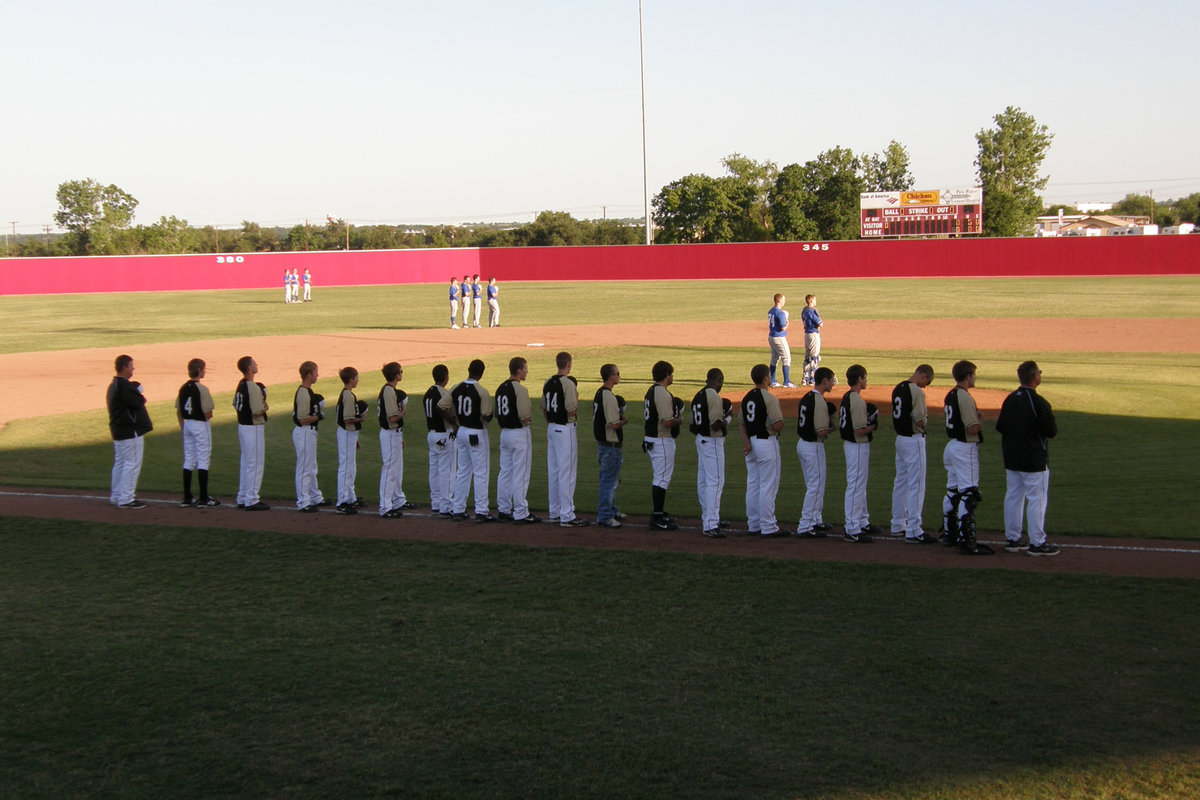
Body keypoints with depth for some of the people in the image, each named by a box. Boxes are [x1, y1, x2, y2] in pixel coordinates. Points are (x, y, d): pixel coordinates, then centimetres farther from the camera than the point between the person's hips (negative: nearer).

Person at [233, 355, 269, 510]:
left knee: (245, 463, 17)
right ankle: (251, 500, -1)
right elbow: (258, 411, -23)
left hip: (242, 426, 10)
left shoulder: (240, 385, 9)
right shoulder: (253, 387, -20)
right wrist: (265, 407, -4)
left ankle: (243, 498, 23)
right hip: (254, 428, -10)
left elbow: (236, 405, 17)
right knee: (255, 464, -3)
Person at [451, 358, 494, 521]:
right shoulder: (482, 392, -17)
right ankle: (481, 512, -1)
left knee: (463, 472, 15)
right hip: (477, 434, -6)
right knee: (481, 474, 0)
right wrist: (489, 417, 6)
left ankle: (458, 510, 17)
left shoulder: (456, 389, 0)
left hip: (461, 432, 6)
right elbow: (487, 416, -17)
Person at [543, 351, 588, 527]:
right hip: (565, 430, -8)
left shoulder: (548, 382, 8)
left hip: (551, 428, 8)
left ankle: (555, 512, 20)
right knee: (567, 473, -5)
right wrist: (576, 398, -2)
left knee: (553, 471, 13)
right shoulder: (568, 384, -16)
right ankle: (567, 516, -4)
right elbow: (572, 411, -20)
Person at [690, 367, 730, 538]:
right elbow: (716, 425, -21)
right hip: (713, 442, -10)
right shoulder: (714, 396, -16)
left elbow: (692, 426, 13)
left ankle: (708, 518, 30)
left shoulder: (698, 396, 11)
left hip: (701, 440, 10)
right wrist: (729, 417, -5)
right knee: (715, 482, -9)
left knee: (703, 481, 17)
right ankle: (711, 525, -13)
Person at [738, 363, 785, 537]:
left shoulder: (746, 397, 10)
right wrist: (780, 415, 2)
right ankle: (768, 527, -2)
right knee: (768, 487, -4)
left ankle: (753, 524, 17)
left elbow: (741, 422, 9)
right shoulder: (770, 398, -15)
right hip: (767, 443, -8)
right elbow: (777, 425, -19)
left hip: (751, 443, 8)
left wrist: (746, 441, -2)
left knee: (753, 485, 12)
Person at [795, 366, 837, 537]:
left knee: (814, 486, 19)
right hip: (814, 447, -9)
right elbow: (822, 431, -24)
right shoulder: (820, 401, -20)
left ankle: (816, 521, 28)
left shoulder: (806, 398, 9)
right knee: (816, 487, -4)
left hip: (802, 444, 10)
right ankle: (805, 528, -4)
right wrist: (835, 427, -4)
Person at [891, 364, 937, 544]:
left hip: (900, 439, 9)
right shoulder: (916, 391, -18)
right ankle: (913, 531, -8)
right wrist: (926, 417, 1)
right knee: (916, 485, -6)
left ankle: (898, 525, 25)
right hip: (914, 440, -9)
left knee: (901, 482, 17)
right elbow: (920, 421, -20)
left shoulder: (898, 388, 10)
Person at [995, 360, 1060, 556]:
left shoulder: (1009, 399, 5)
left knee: (1013, 497, 13)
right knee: (1036, 500, -1)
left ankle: (1012, 539, 18)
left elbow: (1000, 427, 12)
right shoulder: (1038, 402, -17)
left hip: (1011, 458, 7)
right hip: (1034, 460, -7)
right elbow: (1052, 431, -14)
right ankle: (1037, 543, 1)